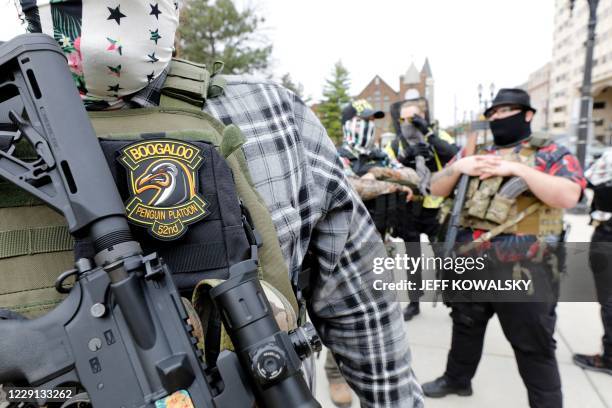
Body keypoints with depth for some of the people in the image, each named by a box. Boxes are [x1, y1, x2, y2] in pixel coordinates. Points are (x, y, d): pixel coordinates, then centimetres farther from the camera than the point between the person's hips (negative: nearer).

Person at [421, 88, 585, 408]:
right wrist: (459, 166, -8)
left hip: (524, 269, -5)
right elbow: (437, 189, 9)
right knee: (465, 325, 21)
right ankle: (457, 378, 42)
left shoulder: (551, 154, 0)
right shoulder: (477, 155, 14)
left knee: (533, 345, 7)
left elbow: (568, 196, -17)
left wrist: (518, 168, -21)